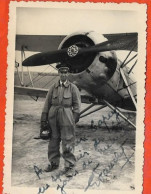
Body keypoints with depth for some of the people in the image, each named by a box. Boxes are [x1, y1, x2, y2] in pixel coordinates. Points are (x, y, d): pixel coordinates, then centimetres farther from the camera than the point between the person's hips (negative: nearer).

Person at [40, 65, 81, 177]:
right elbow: (47, 104, 9)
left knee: (68, 142, -3)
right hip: (53, 116, 3)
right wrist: (43, 119, 3)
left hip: (66, 116, -3)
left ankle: (70, 166, 5)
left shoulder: (73, 87, 4)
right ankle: (54, 163, 25)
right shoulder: (53, 87, 10)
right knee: (53, 141, 10)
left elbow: (77, 104, 1)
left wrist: (75, 119, -6)